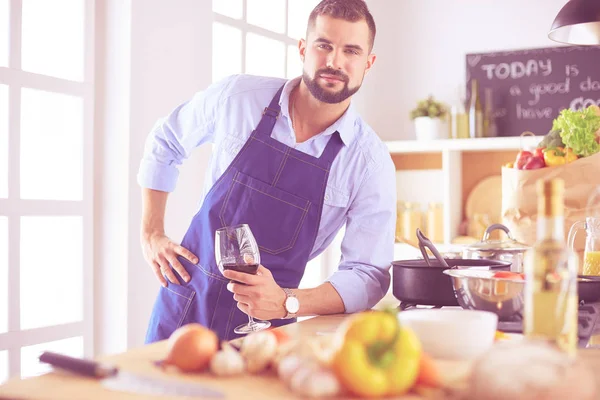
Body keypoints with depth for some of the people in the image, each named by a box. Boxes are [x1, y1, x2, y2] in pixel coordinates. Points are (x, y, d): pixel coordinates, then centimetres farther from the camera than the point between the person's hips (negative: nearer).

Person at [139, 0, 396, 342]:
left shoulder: (372, 163, -12)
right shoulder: (236, 96, -8)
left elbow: (369, 275, -12)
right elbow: (164, 144, 9)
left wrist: (286, 302, -27)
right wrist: (151, 235, 4)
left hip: (267, 322, -1)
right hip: (186, 299, 1)